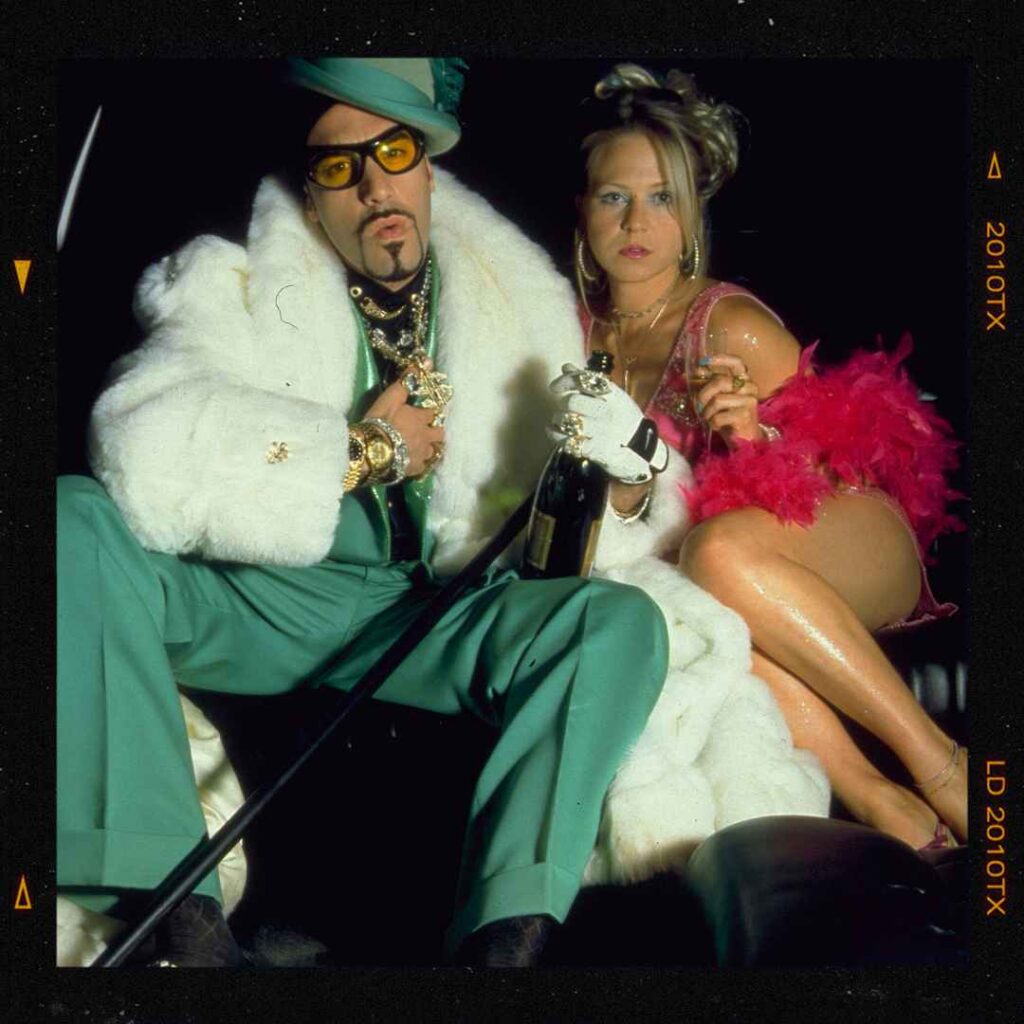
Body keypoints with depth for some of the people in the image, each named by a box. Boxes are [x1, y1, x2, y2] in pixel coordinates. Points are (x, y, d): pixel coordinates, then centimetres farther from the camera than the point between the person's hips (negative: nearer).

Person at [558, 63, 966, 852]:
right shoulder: (583, 336, 7)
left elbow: (832, 475, -4)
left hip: (864, 548, -3)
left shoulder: (733, 326, -8)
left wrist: (754, 436, -22)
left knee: (718, 551, -36)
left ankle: (938, 763, -25)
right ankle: (876, 800, -30)